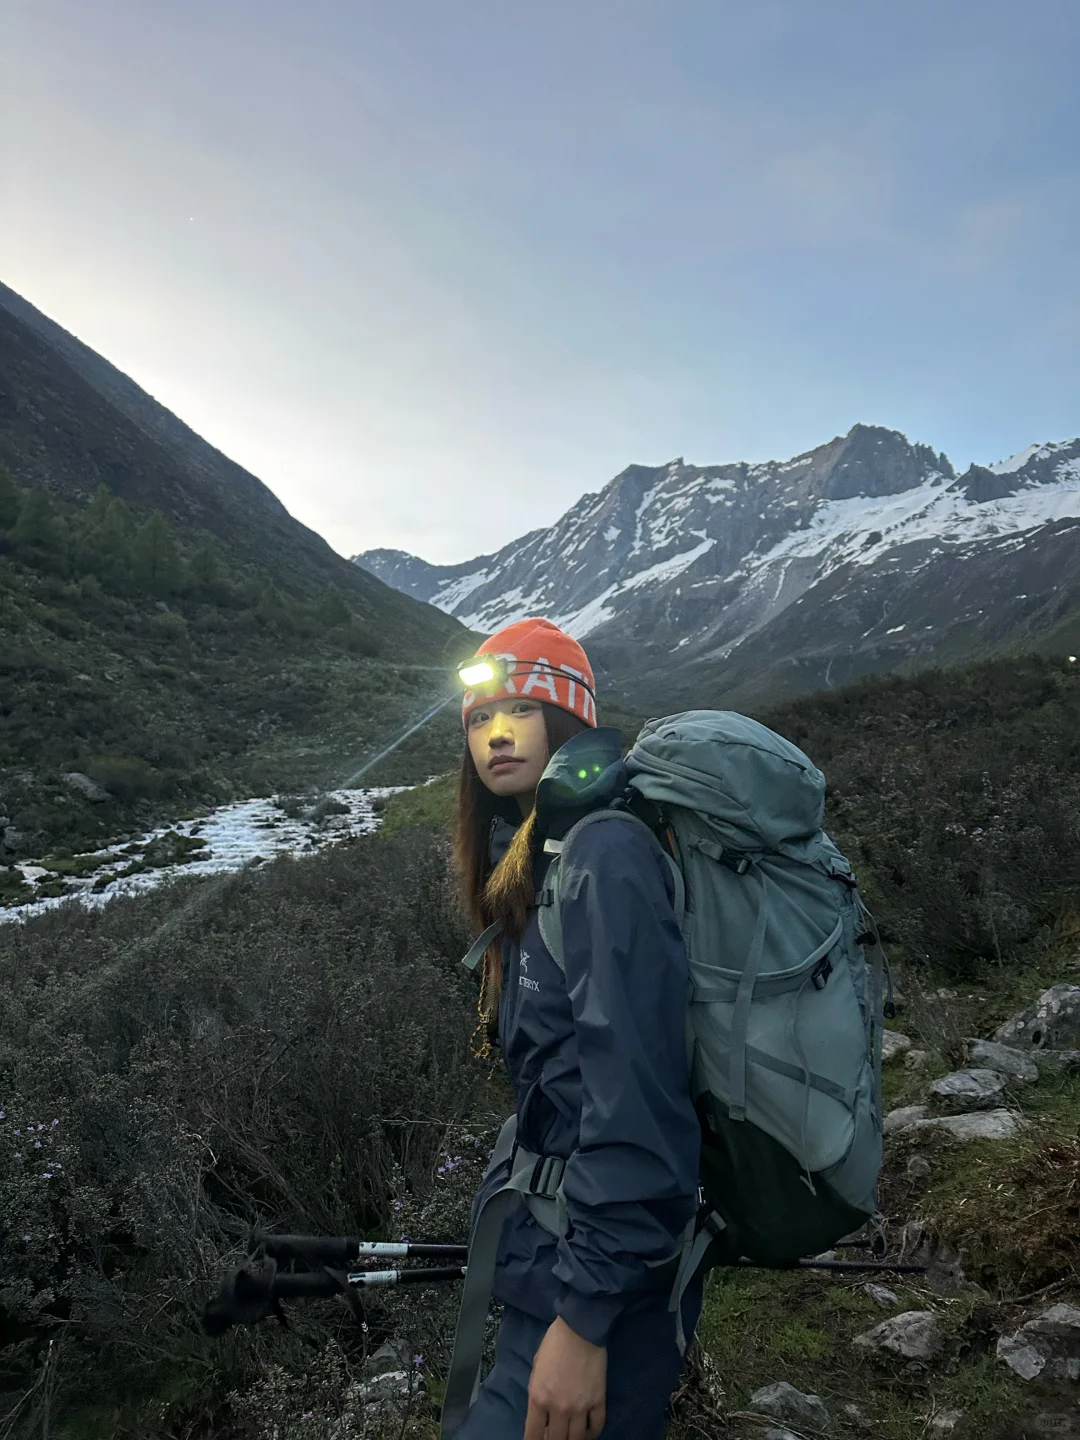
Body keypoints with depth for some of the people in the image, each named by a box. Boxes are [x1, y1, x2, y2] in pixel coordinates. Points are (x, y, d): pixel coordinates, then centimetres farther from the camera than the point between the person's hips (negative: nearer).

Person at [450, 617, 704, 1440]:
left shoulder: (606, 859, -19)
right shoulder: (537, 863, 9)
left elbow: (634, 1102, -24)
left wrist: (583, 1318, -22)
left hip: (604, 1277, -8)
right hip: (560, 1240, 8)